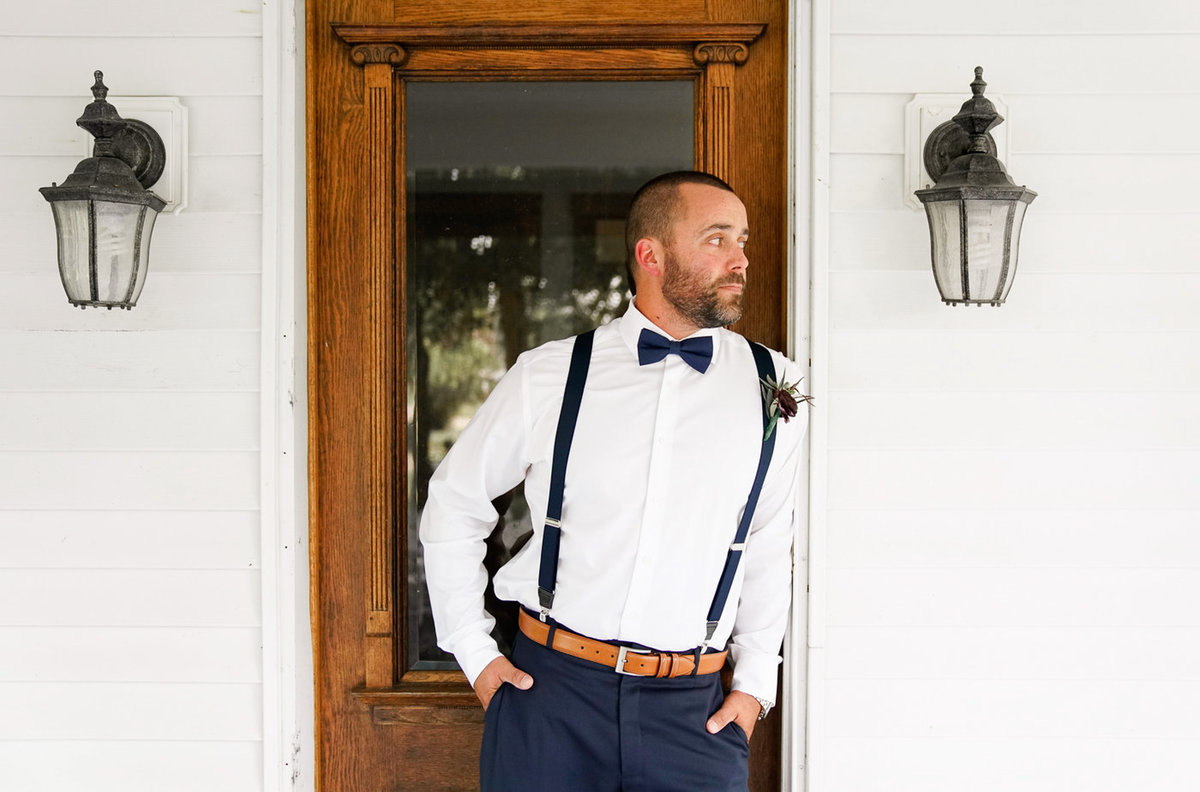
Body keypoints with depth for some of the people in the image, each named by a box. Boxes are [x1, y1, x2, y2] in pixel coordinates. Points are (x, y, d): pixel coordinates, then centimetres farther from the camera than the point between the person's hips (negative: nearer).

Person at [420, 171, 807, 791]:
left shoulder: (773, 389, 3)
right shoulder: (548, 378, 0)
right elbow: (453, 503, 11)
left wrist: (755, 681, 10)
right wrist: (474, 652, 8)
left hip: (689, 712, 1)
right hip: (549, 693, -1)